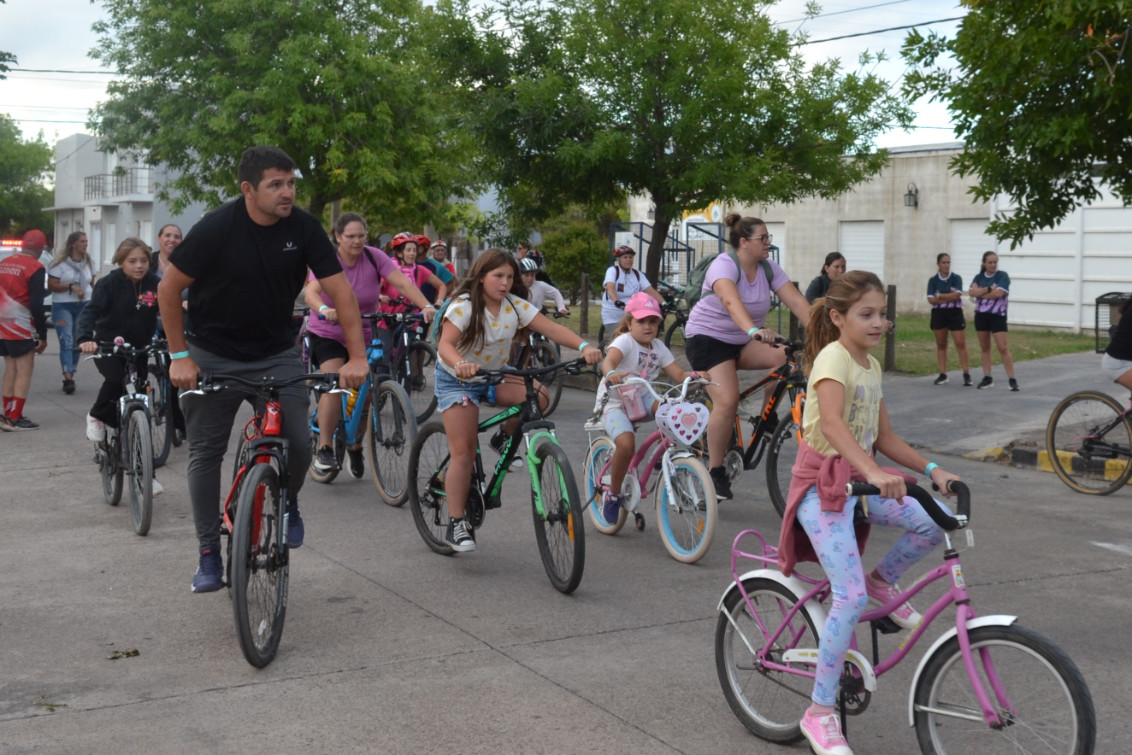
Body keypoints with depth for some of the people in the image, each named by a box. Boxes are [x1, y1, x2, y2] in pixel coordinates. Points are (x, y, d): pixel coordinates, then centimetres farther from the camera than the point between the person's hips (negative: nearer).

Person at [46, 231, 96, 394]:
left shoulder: (88, 262, 10)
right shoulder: (60, 263, -5)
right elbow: (51, 285, -8)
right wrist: (71, 286, -21)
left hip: (84, 306, 5)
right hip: (63, 306, -5)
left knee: (77, 343, 6)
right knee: (67, 341, -16)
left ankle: (69, 378, 14)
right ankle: (68, 377, -23)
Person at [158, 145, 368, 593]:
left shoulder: (303, 228, -12)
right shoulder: (216, 228, -18)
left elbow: (340, 290, -11)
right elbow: (169, 289, -9)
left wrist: (357, 356, -20)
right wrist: (179, 356, -11)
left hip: (277, 353, 2)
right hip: (214, 356, -1)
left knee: (300, 443, -12)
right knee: (205, 454, 1)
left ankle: (287, 501, 21)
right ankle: (208, 553, 14)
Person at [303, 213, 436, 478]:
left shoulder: (374, 257, -11)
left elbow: (402, 282, -22)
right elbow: (311, 292, -31)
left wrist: (426, 306, -39)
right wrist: (324, 310, -54)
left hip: (364, 336, 3)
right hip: (328, 334, -2)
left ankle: (355, 447, 25)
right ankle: (324, 449, -18)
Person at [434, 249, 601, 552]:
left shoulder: (515, 305, -8)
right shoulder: (464, 306, -21)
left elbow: (551, 328, -18)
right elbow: (446, 344, -34)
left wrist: (584, 346, -35)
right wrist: (460, 364, -56)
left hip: (493, 378, 5)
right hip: (457, 380, -5)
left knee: (538, 397, -22)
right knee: (464, 453, -12)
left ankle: (505, 439, 6)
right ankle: (456, 524, -4)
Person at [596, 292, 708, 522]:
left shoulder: (658, 347, 6)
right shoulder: (624, 341, -13)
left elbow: (679, 375, 0)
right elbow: (609, 360, -34)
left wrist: (695, 375, -22)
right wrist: (612, 373, -57)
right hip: (614, 403, -6)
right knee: (626, 444, -30)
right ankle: (613, 494, -8)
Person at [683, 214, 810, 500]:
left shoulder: (769, 268, -3)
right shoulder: (724, 265, -22)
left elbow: (798, 303, -13)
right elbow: (732, 302, -42)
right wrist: (754, 330, -59)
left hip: (743, 341, 6)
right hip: (708, 337, -6)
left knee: (786, 357, -23)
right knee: (727, 401, -22)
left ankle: (768, 418, -5)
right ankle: (715, 472, -8)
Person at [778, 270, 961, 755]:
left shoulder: (871, 366, 11)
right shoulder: (833, 357, -15)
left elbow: (885, 438, 15)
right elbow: (831, 423, -33)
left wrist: (932, 470, 3)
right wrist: (874, 472, -46)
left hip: (857, 482, 8)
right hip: (822, 483, -8)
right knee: (851, 597, -17)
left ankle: (882, 582, 14)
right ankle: (820, 712, -6)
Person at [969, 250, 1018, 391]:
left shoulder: (1002, 276, -5)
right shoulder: (979, 277, 8)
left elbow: (999, 293, -18)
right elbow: (973, 291, -8)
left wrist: (981, 293, -8)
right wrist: (989, 289, -18)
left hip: (997, 315, -5)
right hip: (981, 315, 5)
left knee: (1003, 348, -10)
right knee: (984, 348, 9)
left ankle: (1012, 379, -7)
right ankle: (987, 378, 17)